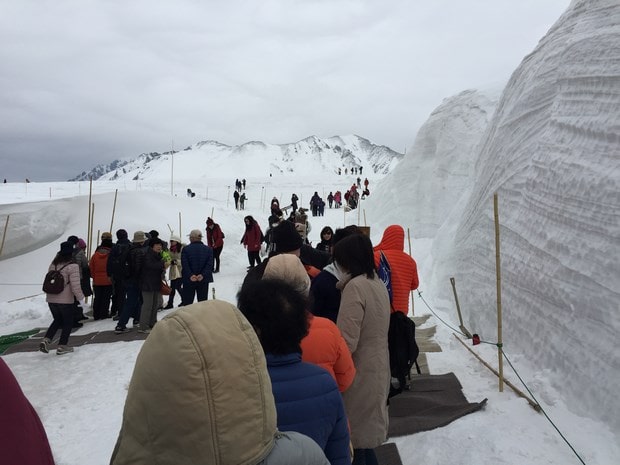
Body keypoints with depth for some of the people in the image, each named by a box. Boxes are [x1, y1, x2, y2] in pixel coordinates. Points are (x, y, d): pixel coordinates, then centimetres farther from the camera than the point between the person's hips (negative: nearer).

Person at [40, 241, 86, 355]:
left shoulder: (53, 264, 6)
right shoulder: (73, 266, -15)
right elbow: (75, 285, -18)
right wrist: (81, 299, -10)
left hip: (51, 299, 6)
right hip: (65, 301, -6)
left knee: (57, 320, 23)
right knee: (68, 323, 11)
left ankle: (46, 340, 7)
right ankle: (62, 346, 13)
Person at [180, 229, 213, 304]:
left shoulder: (185, 249, -5)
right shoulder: (208, 249, 1)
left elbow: (184, 265, -14)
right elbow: (210, 264, -9)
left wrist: (190, 275, -18)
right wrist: (203, 275, -17)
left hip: (189, 280, -1)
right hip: (203, 280, 1)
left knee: (187, 302, 7)